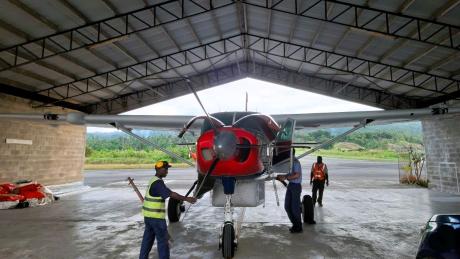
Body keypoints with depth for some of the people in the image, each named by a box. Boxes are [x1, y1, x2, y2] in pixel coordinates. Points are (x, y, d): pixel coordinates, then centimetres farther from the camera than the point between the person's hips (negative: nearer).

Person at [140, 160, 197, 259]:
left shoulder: (153, 180, 12)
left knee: (148, 238, 19)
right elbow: (171, 194, -27)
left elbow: (167, 192, 15)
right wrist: (186, 198, -27)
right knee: (162, 239, 1)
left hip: (148, 215, 10)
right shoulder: (158, 183, -19)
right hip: (156, 216, -10)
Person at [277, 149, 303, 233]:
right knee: (287, 206, 11)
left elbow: (297, 175, -23)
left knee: (295, 207, 2)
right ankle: (295, 224, 26)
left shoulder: (295, 162, -16)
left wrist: (285, 177, -20)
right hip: (290, 185, 9)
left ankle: (299, 227, 18)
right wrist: (282, 176, 4)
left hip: (296, 186, -9)